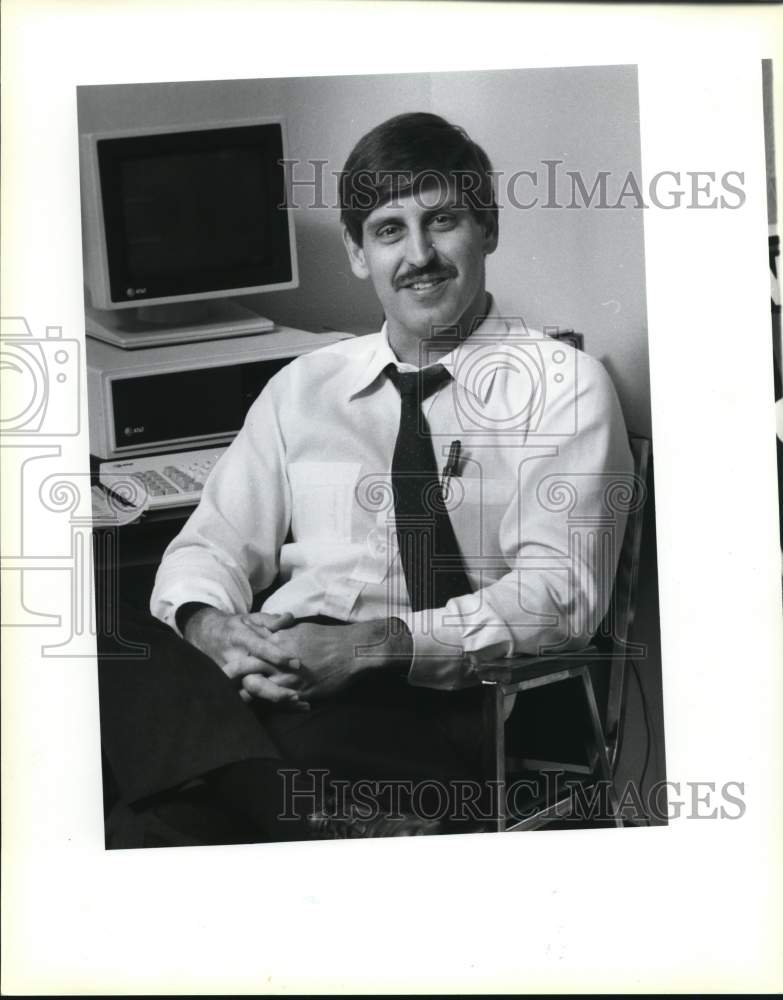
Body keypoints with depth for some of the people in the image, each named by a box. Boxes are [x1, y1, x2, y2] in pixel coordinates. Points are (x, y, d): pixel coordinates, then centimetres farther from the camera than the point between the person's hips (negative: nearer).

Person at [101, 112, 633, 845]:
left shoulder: (563, 386, 5)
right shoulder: (302, 388, 19)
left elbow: (562, 590, -5)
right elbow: (213, 545, 15)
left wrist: (376, 645, -18)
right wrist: (211, 626, -10)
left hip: (433, 704, -4)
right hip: (271, 672, 4)